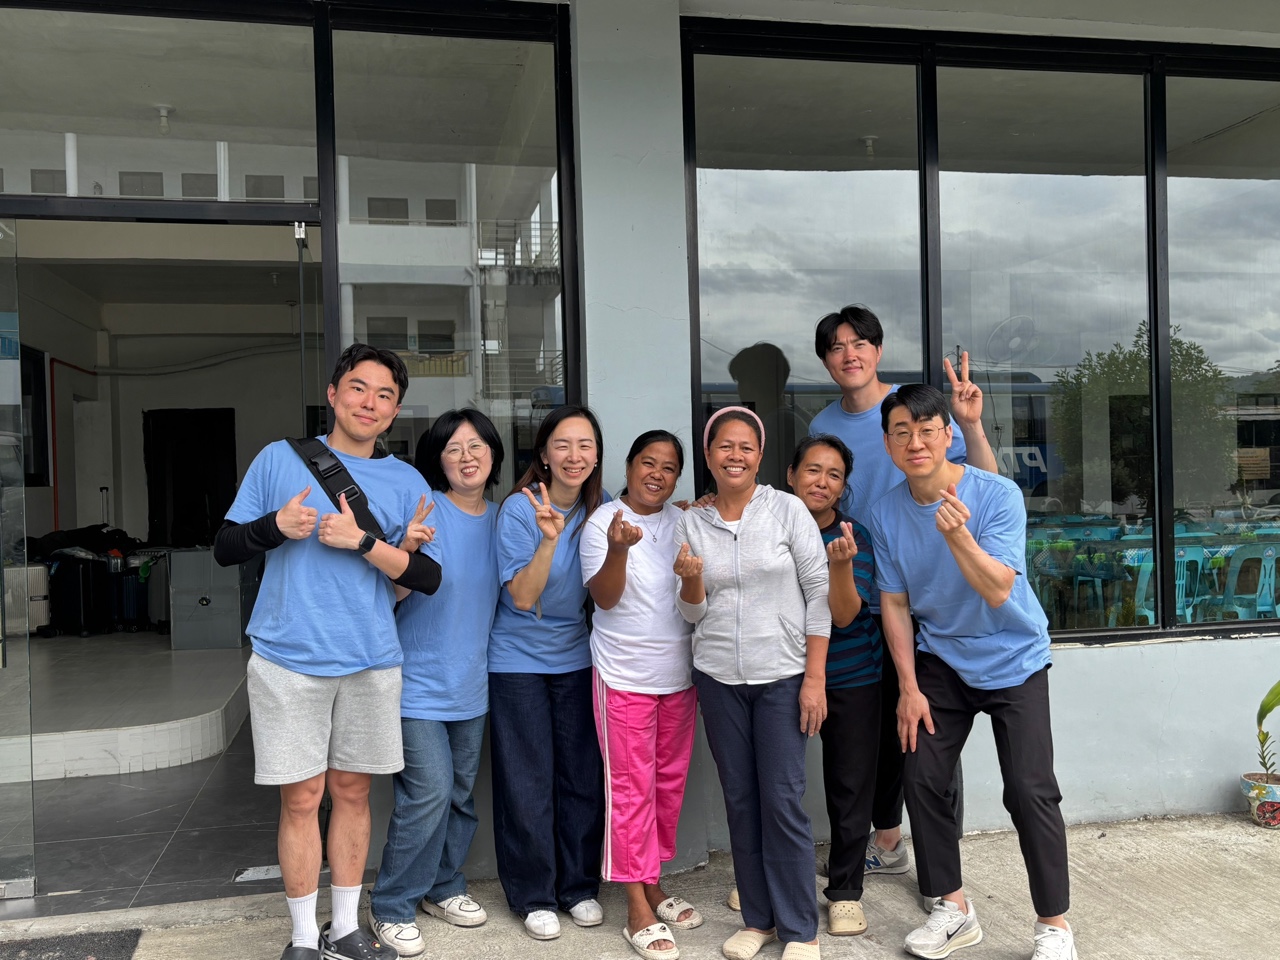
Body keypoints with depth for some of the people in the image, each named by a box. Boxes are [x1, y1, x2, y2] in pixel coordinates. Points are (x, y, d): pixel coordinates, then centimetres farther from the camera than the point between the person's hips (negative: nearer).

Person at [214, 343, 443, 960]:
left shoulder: (406, 483, 6)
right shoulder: (280, 458, 3)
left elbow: (428, 578, -2)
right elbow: (225, 549, 5)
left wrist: (361, 541, -15)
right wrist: (275, 526, -15)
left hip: (371, 663, 2)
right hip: (289, 661, -2)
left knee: (352, 792, 12)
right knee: (302, 798, 3)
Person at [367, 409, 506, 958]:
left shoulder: (499, 520, 5)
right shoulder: (425, 510, -13)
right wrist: (407, 549, -35)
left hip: (471, 681, 6)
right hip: (420, 680, -6)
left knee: (461, 792, 15)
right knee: (429, 792, -9)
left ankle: (443, 886, 35)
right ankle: (392, 907, 10)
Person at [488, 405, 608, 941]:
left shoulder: (601, 510, -2)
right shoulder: (520, 509, -16)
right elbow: (522, 597, -20)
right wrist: (548, 538, -33)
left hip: (575, 659, 4)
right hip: (517, 661, -4)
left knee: (582, 775, 8)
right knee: (527, 781, 2)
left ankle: (580, 886, 25)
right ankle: (534, 896, 19)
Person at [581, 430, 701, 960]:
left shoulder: (684, 523, 7)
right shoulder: (603, 522, -7)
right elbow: (604, 597, -16)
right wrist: (619, 548, -31)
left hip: (679, 673, 5)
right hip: (624, 676, -5)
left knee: (669, 784, 14)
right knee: (632, 788, 1)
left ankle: (654, 884, 30)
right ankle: (638, 910, 11)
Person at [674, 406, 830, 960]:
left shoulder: (788, 510, -4)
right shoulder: (691, 524, 5)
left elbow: (818, 593, -4)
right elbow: (693, 614, 7)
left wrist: (815, 678, -9)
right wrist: (691, 581, -15)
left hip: (782, 676, -3)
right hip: (718, 679, 3)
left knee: (782, 801, -2)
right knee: (740, 800, 9)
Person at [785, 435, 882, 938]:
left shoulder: (855, 537, -9)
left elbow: (844, 615, -18)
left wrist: (841, 563, -34)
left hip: (851, 680, -1)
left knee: (850, 786, 6)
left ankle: (845, 890, 24)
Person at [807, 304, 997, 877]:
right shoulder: (822, 426, 5)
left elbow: (984, 484, -11)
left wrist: (972, 425, -26)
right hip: (857, 599, 5)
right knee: (877, 725, 17)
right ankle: (887, 841, 36)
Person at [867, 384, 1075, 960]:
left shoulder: (998, 495, -20)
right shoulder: (886, 512, -8)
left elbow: (999, 591, -27)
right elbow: (895, 604, -1)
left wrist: (958, 535, -43)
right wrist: (909, 687, -2)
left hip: (1013, 660, -3)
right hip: (940, 660, 4)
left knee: (1030, 790, -7)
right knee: (921, 779, 2)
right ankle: (953, 908, 20)